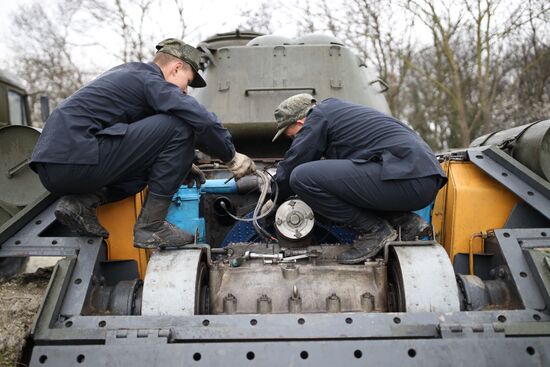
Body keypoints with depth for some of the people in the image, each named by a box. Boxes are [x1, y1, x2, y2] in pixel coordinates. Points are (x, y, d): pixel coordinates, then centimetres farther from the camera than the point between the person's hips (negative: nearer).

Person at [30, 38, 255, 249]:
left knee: (153, 164, 24)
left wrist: (180, 165, 27)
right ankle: (150, 227, -6)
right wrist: (232, 158, 1)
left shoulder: (129, 73, 25)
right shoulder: (150, 80, -3)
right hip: (76, 161, -10)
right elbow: (204, 121, -15)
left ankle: (81, 203, 6)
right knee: (179, 127, -9)